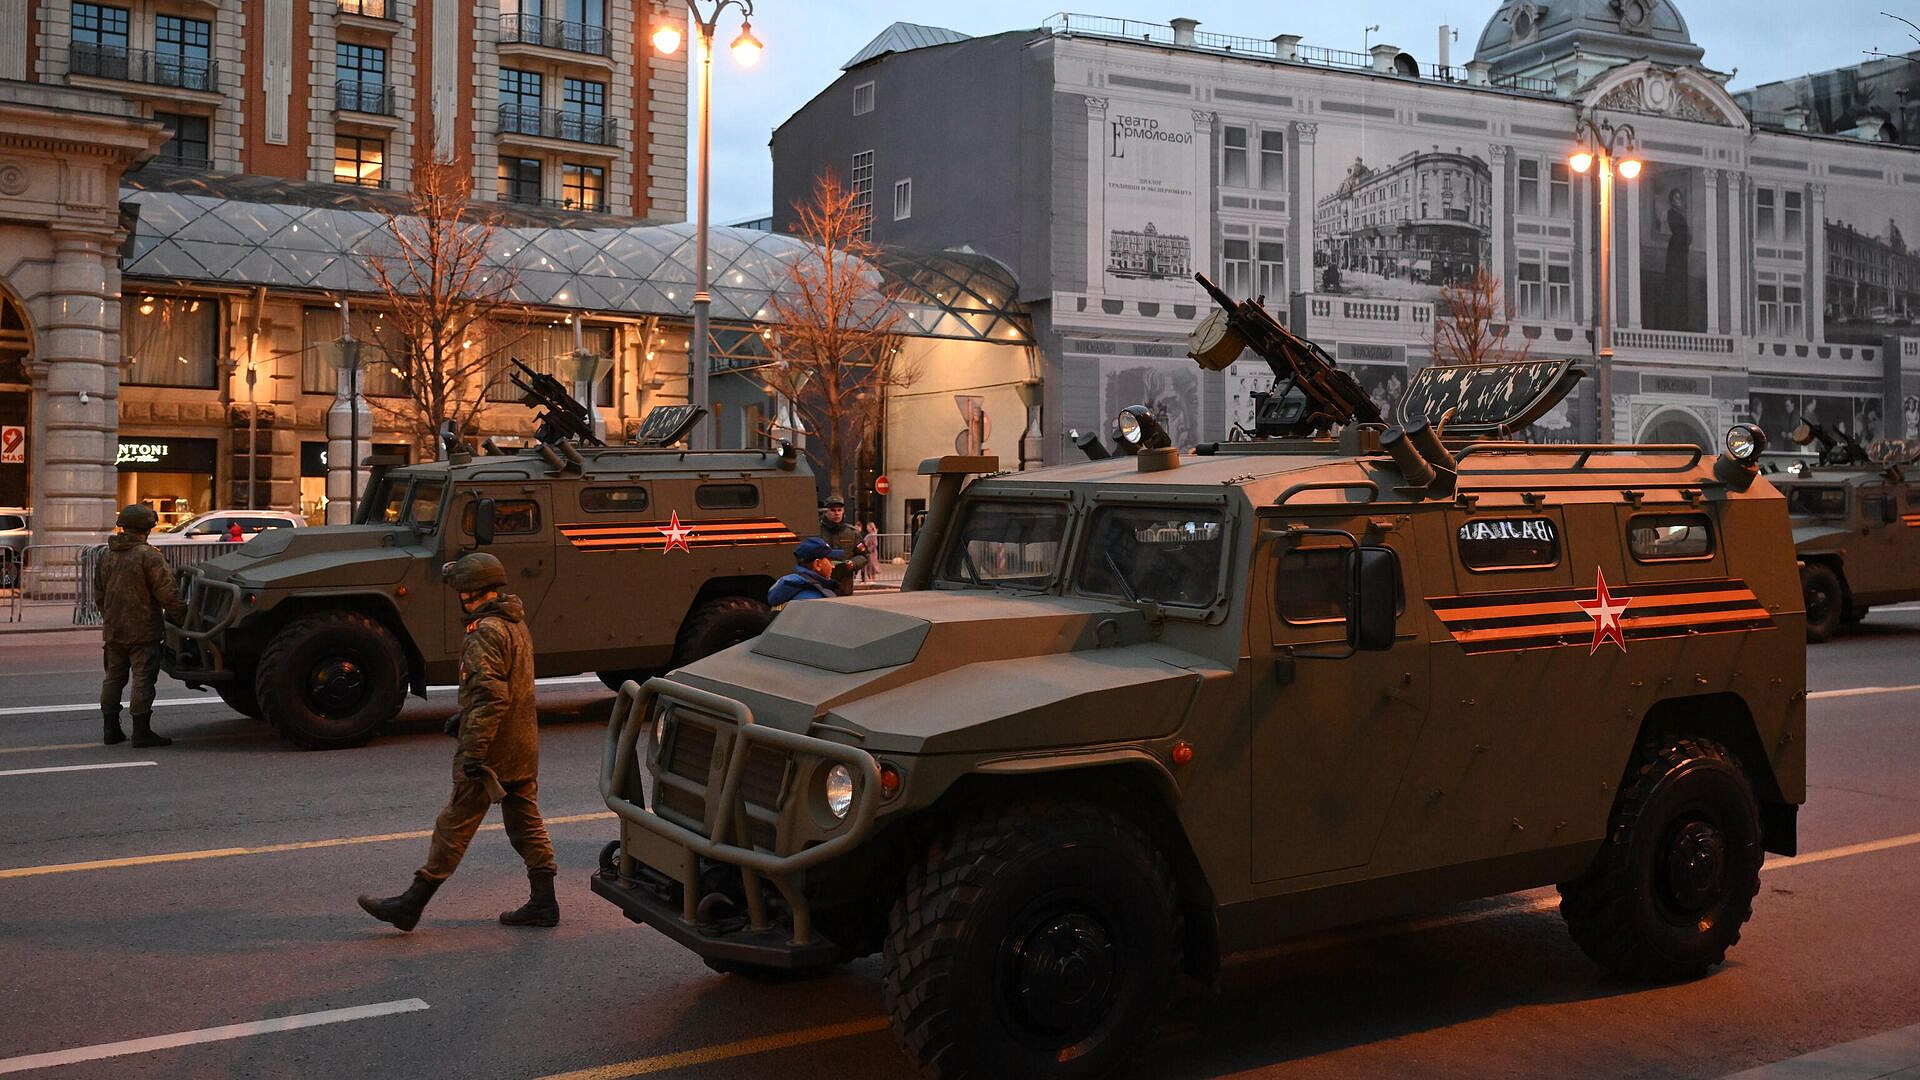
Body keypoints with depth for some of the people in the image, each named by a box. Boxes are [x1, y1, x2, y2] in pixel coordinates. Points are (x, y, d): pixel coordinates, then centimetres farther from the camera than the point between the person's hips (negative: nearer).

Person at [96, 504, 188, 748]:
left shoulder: (106, 556, 10)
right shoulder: (149, 556, -14)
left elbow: (99, 595, 18)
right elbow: (167, 595, -17)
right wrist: (184, 618, -9)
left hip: (112, 630, 7)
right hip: (142, 632, -7)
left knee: (113, 678, 15)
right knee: (143, 680, -4)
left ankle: (110, 730, 19)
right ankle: (141, 732, -6)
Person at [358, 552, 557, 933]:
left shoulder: (487, 632, -17)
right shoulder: (516, 624, 14)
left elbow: (492, 695, -26)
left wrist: (473, 752, -26)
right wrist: (464, 718, 25)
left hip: (492, 750, -9)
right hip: (523, 748, 9)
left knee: (454, 827, -1)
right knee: (527, 823, 12)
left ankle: (411, 905, 8)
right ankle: (543, 904, 14)